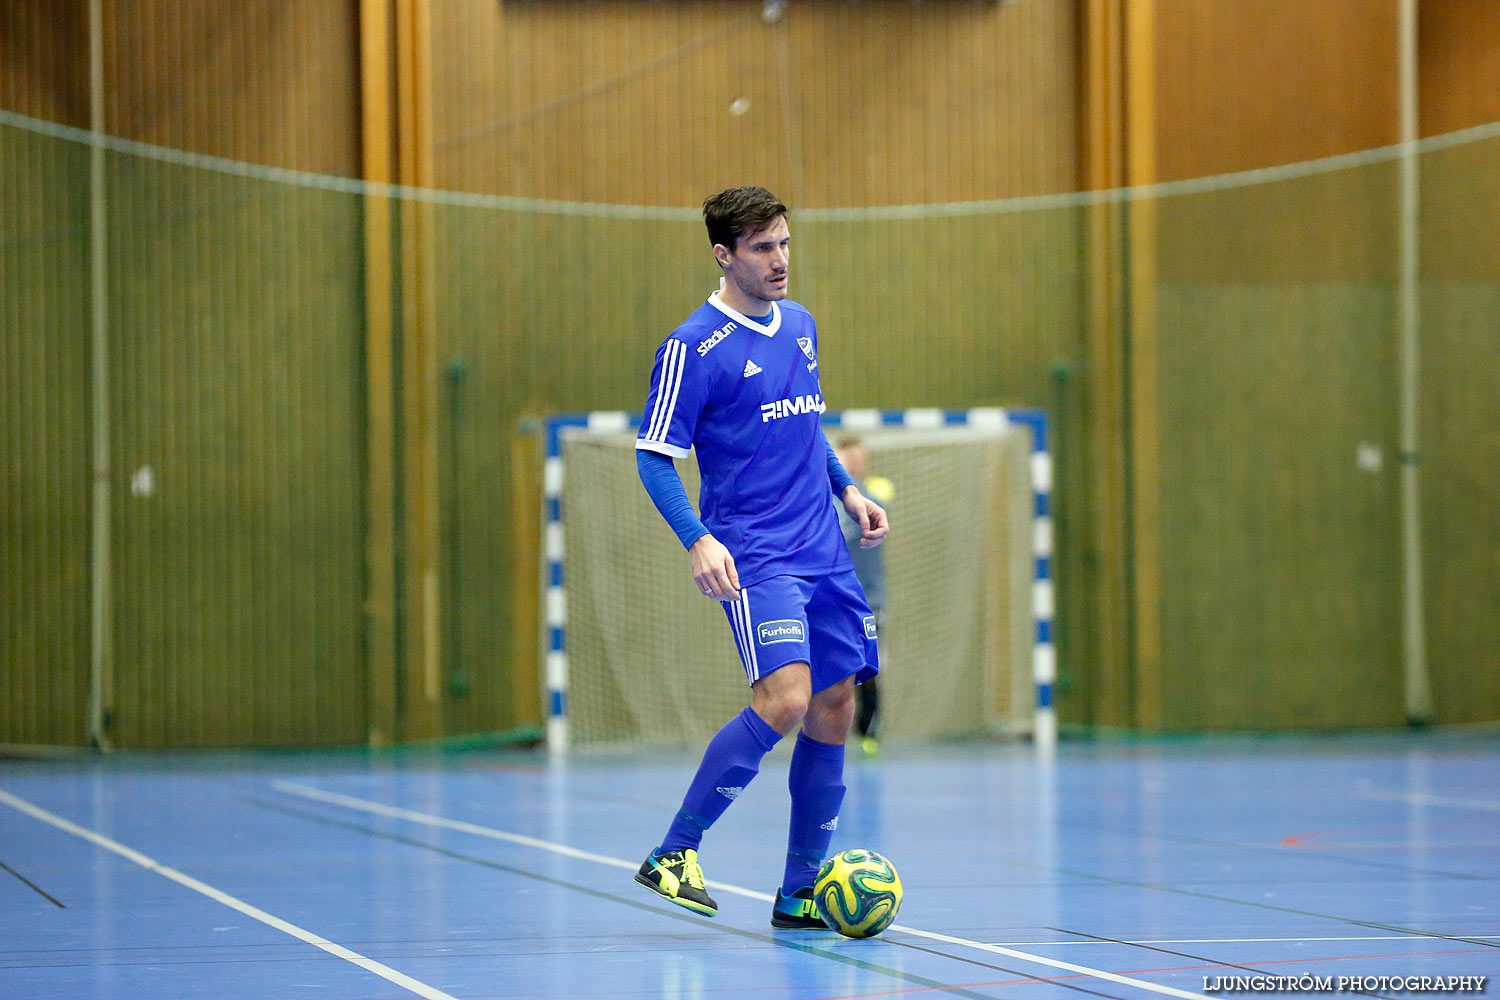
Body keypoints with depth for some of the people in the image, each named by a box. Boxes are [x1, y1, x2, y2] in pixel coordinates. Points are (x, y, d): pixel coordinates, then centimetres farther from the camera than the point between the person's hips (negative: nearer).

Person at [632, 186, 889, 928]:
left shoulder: (799, 325, 13)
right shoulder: (694, 348, -10)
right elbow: (654, 456, -10)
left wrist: (847, 489, 16)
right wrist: (698, 541, -22)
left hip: (822, 553, 8)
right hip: (751, 556, -8)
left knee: (833, 710, 4)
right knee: (785, 700, -22)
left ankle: (800, 894, 13)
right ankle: (673, 854, -10)